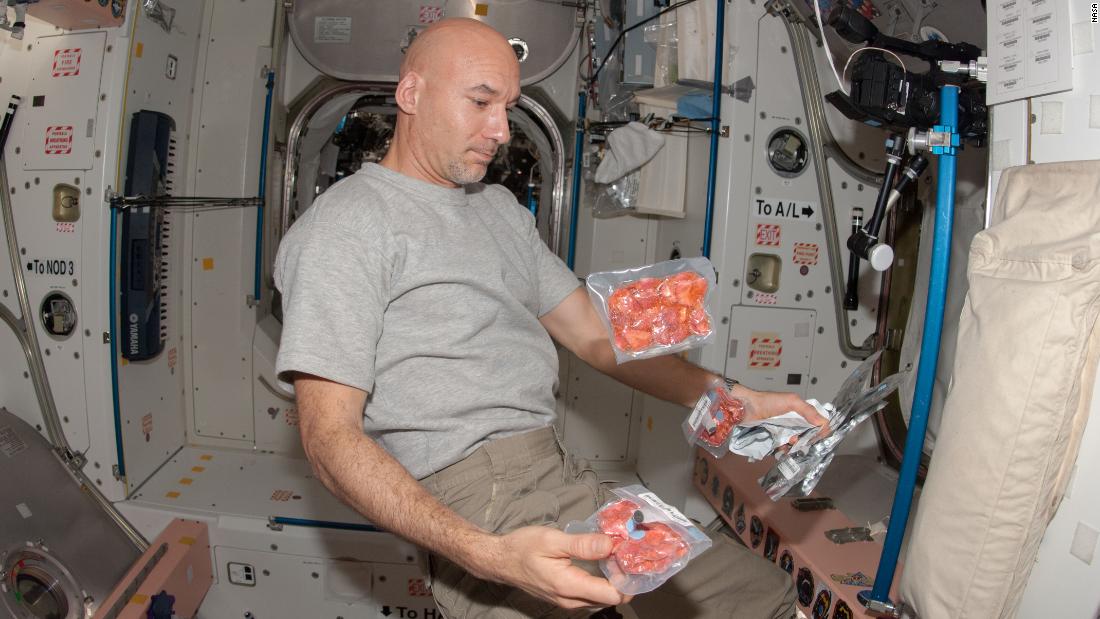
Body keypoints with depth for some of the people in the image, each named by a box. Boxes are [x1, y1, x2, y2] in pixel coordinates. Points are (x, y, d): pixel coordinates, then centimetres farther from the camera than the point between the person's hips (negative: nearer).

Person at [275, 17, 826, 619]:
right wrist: (486, 556, -28)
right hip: (472, 495, -7)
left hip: (565, 478, 8)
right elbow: (330, 434, -14)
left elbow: (594, 335, 18)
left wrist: (739, 400, 6)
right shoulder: (346, 223, -7)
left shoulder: (501, 209, 19)